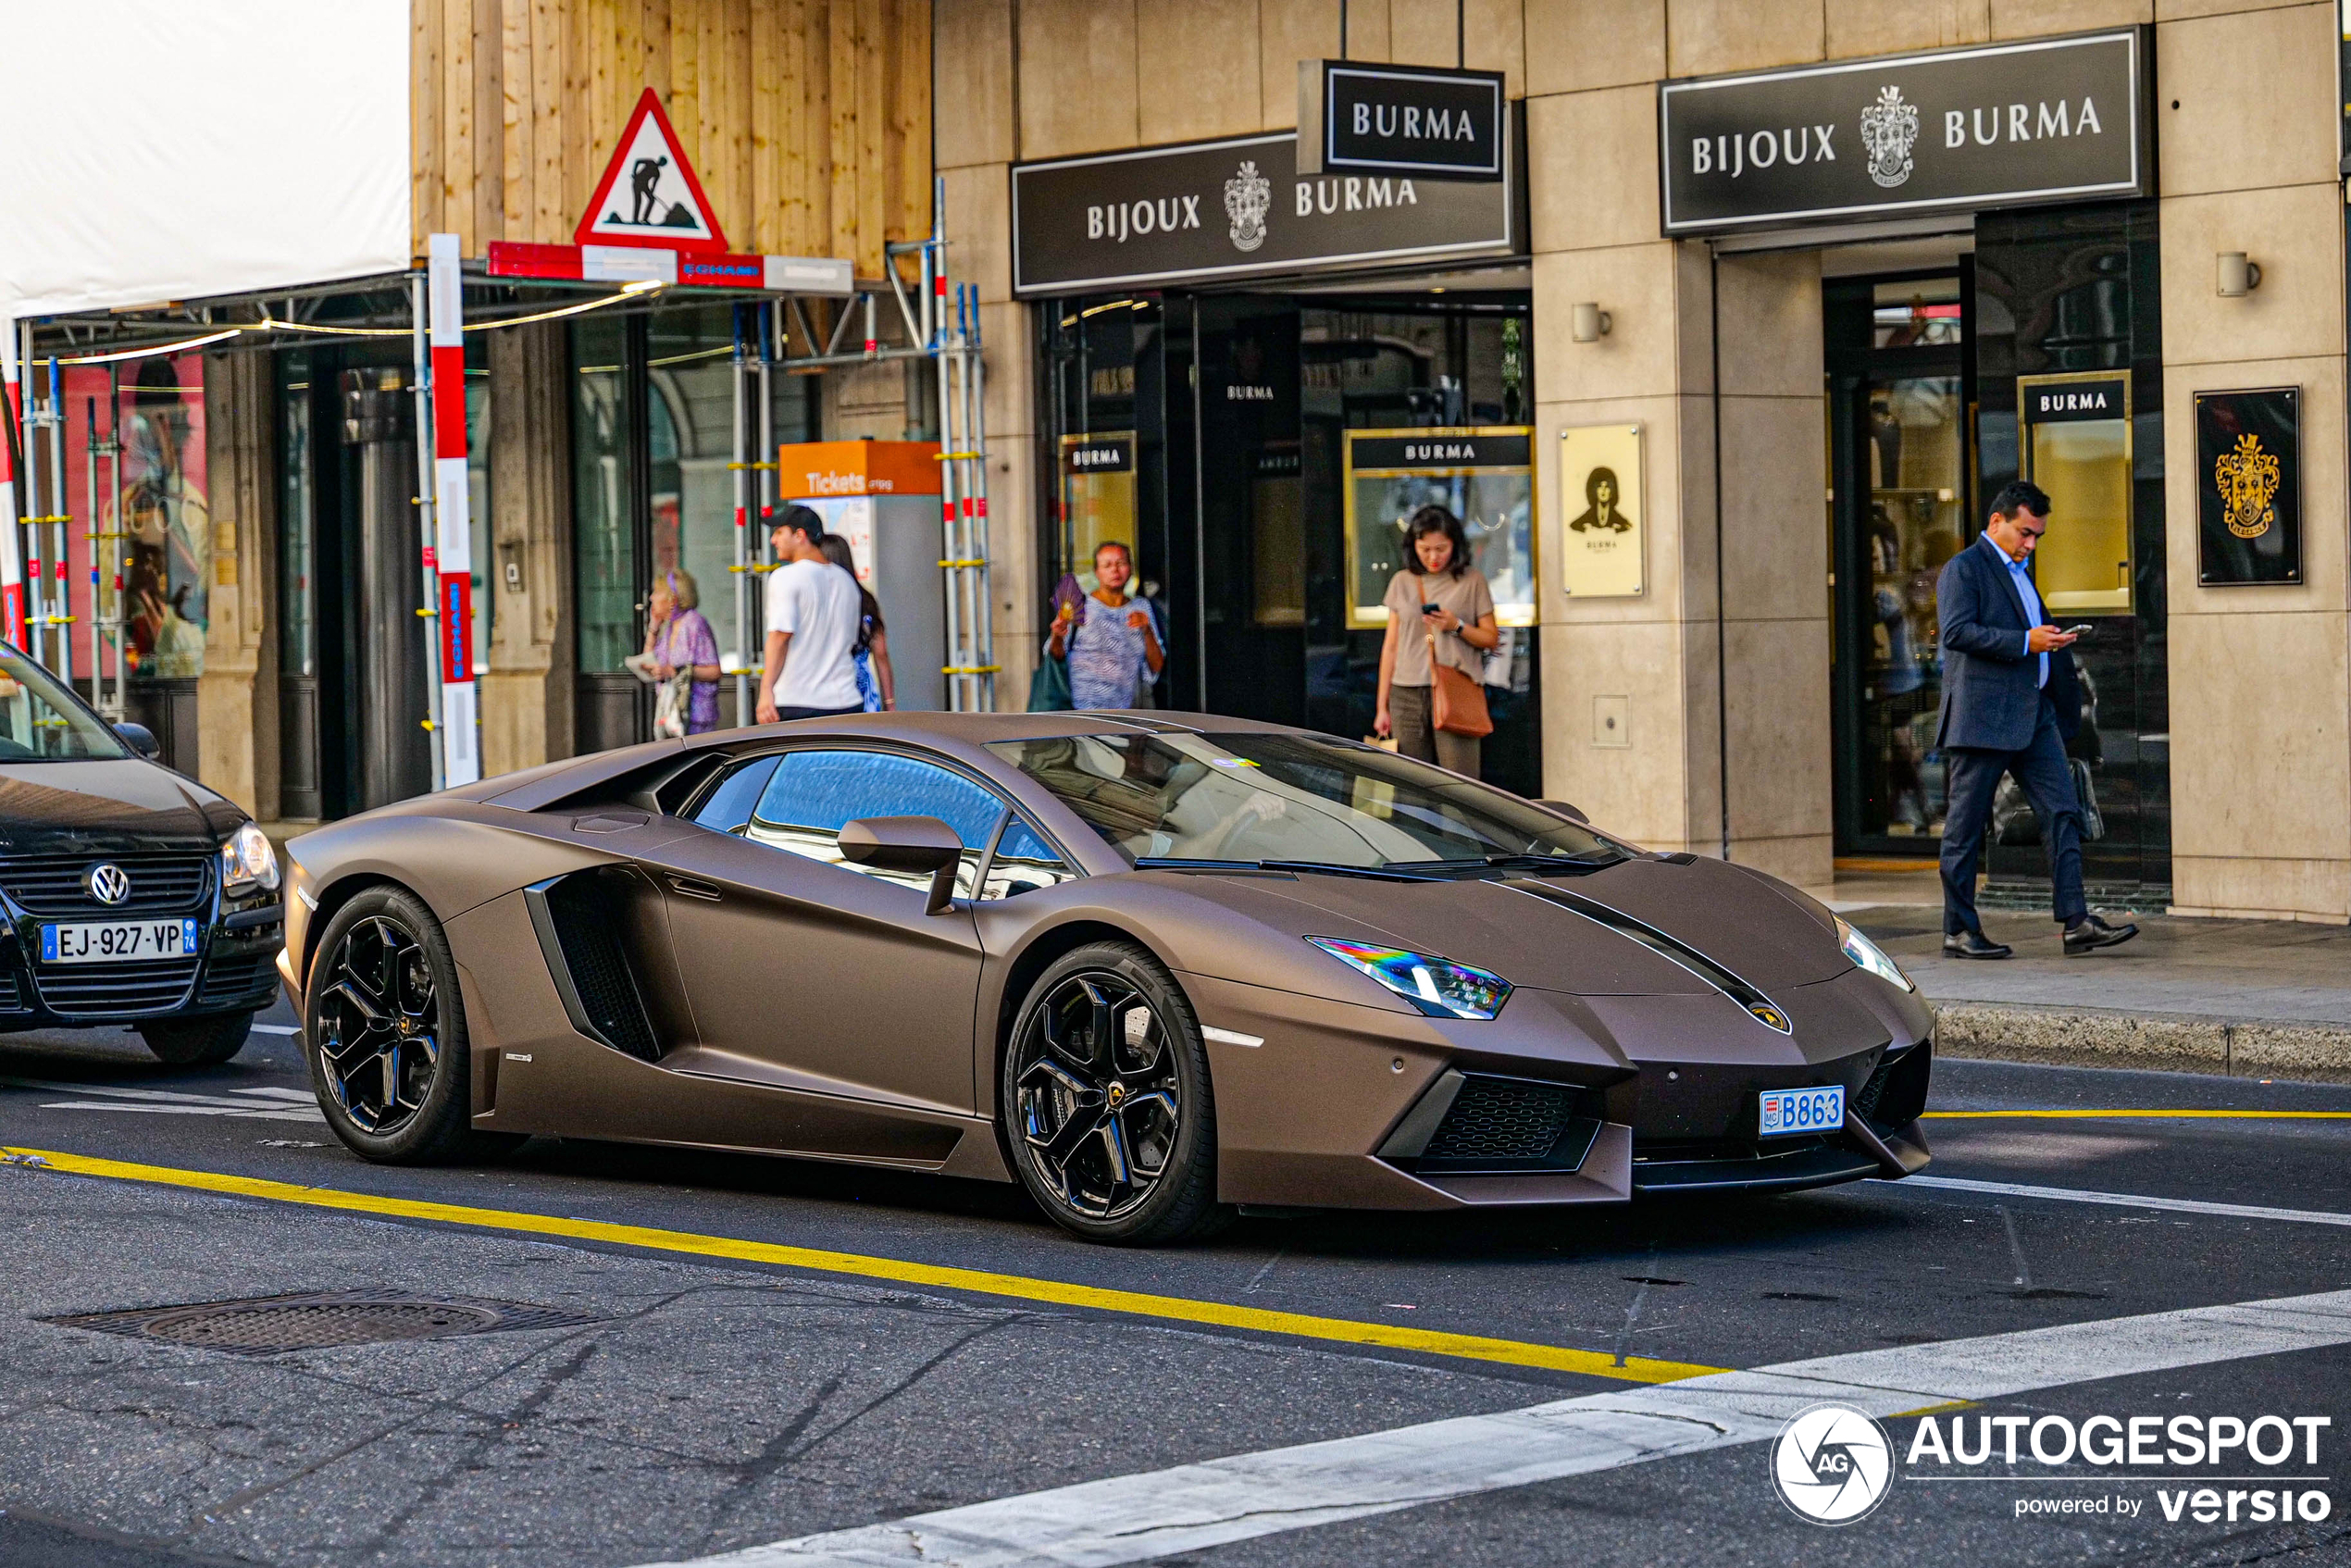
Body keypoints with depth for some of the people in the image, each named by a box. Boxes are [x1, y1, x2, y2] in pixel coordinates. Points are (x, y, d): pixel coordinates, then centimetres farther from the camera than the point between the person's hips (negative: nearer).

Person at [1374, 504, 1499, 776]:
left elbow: (1491, 639, 9)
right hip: (1407, 694, 2)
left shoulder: (1472, 580, 7)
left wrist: (1457, 626, -10)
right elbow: (1390, 647, 15)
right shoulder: (1402, 583, 13)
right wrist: (1382, 707, 12)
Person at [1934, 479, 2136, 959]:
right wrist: (2026, 642, -22)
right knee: (1965, 827, -1)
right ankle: (1959, 931, 5)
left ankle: (2076, 923, -4)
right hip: (1983, 716, -9)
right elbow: (1957, 631, -19)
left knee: (2063, 814, -1)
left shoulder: (2019, 571, 21)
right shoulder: (1964, 568, -7)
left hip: (2034, 715, 9)